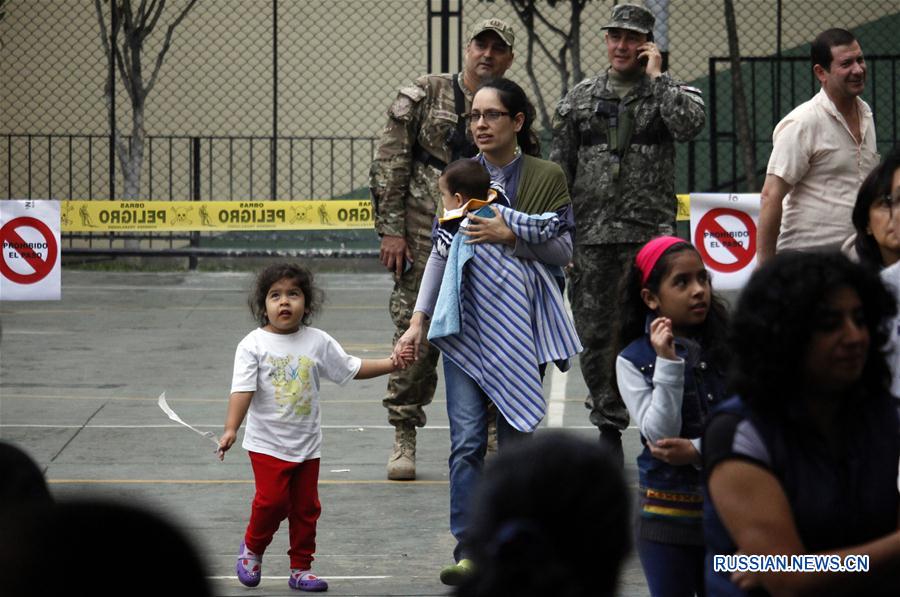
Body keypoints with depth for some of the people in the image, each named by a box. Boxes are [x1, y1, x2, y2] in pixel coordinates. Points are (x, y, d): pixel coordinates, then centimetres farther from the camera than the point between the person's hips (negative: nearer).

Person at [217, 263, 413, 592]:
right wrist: (230, 429, -25)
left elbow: (351, 368, 10)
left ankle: (300, 568, 20)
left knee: (306, 507, 8)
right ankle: (252, 548, 14)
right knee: (272, 500, -13)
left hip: (307, 444, 4)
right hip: (267, 444, -4)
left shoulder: (317, 342, 1)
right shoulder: (253, 344, -9)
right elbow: (242, 390, -15)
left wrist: (390, 363, 0)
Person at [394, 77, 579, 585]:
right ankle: (469, 551, -5)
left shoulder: (546, 176, 0)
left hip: (520, 322, -2)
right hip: (466, 321, 2)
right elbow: (442, 251, 12)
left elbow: (565, 249, 1)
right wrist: (419, 318, 6)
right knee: (467, 440, -6)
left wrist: (511, 236, -13)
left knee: (515, 438, 1)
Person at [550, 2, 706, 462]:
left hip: (649, 233, -3)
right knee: (595, 333, 5)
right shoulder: (581, 98, 11)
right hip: (591, 235, 3)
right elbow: (559, 168, 12)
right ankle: (608, 427, 14)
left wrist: (655, 77, -11)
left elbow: (690, 124, -19)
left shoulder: (667, 92, 5)